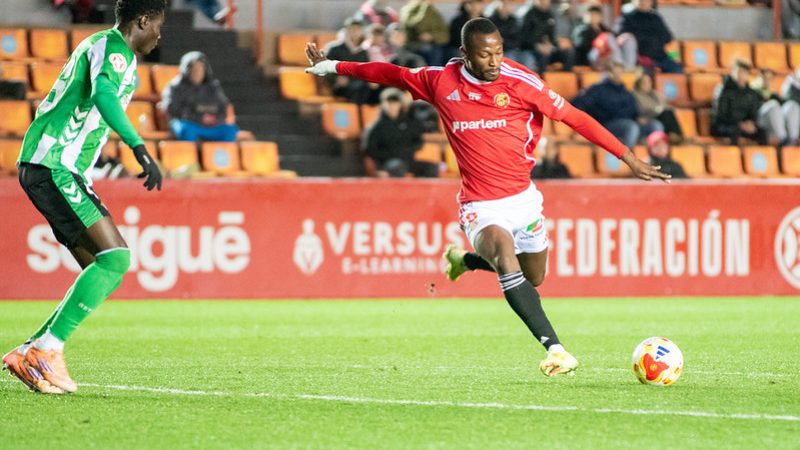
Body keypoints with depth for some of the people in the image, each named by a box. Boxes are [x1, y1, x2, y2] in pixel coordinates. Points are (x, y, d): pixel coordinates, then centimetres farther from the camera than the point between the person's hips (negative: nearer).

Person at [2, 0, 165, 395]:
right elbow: (103, 95, -31)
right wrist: (140, 149, -39)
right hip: (53, 167, -10)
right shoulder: (113, 48, -8)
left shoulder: (102, 45, 23)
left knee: (105, 273, 6)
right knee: (115, 257, -19)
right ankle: (48, 349, -20)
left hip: (55, 170, 10)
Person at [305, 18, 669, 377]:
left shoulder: (520, 82, -9)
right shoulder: (441, 82, -6)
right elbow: (393, 74, 11)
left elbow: (574, 118, -5)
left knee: (533, 279, 15)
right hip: (481, 207, -2)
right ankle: (555, 348, -39)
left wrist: (628, 158, -8)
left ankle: (464, 260, 44)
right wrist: (333, 67, 18)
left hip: (523, 198, 2)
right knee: (504, 251, -31)